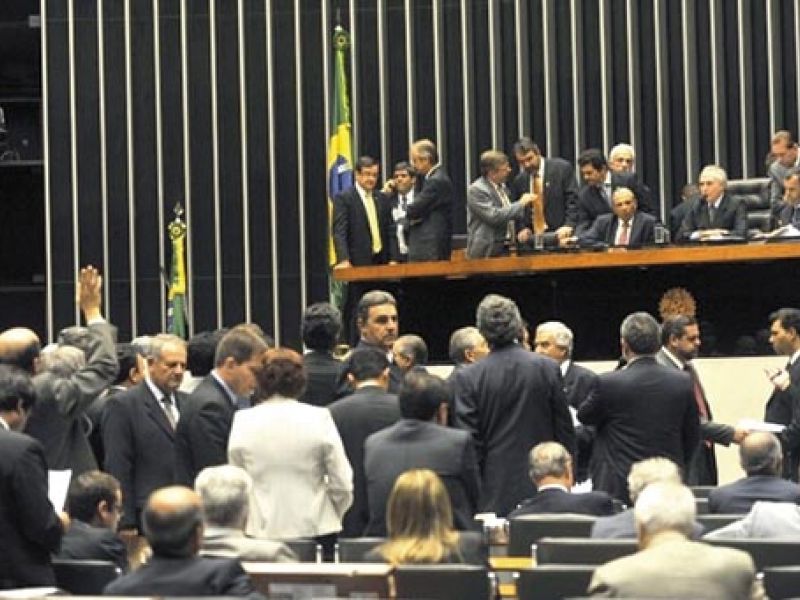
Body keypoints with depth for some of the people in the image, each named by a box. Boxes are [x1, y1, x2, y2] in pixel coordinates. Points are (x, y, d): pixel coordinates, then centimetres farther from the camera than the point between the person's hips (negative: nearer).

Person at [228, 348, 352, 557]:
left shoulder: (243, 421, -2)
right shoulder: (320, 418, -5)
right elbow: (342, 483, -2)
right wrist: (332, 516, 16)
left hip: (262, 532, 1)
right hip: (316, 530, -1)